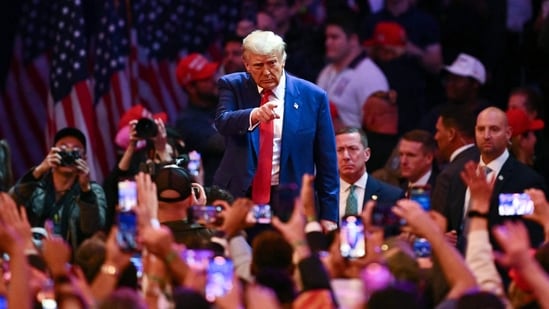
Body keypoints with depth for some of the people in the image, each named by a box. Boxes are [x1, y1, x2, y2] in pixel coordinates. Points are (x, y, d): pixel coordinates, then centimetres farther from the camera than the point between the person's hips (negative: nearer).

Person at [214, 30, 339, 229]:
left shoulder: (313, 97, 1)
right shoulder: (232, 87, 3)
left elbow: (326, 161, 3)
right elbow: (222, 122, -18)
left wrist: (328, 215, 1)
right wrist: (255, 114, -38)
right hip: (239, 195, 1)